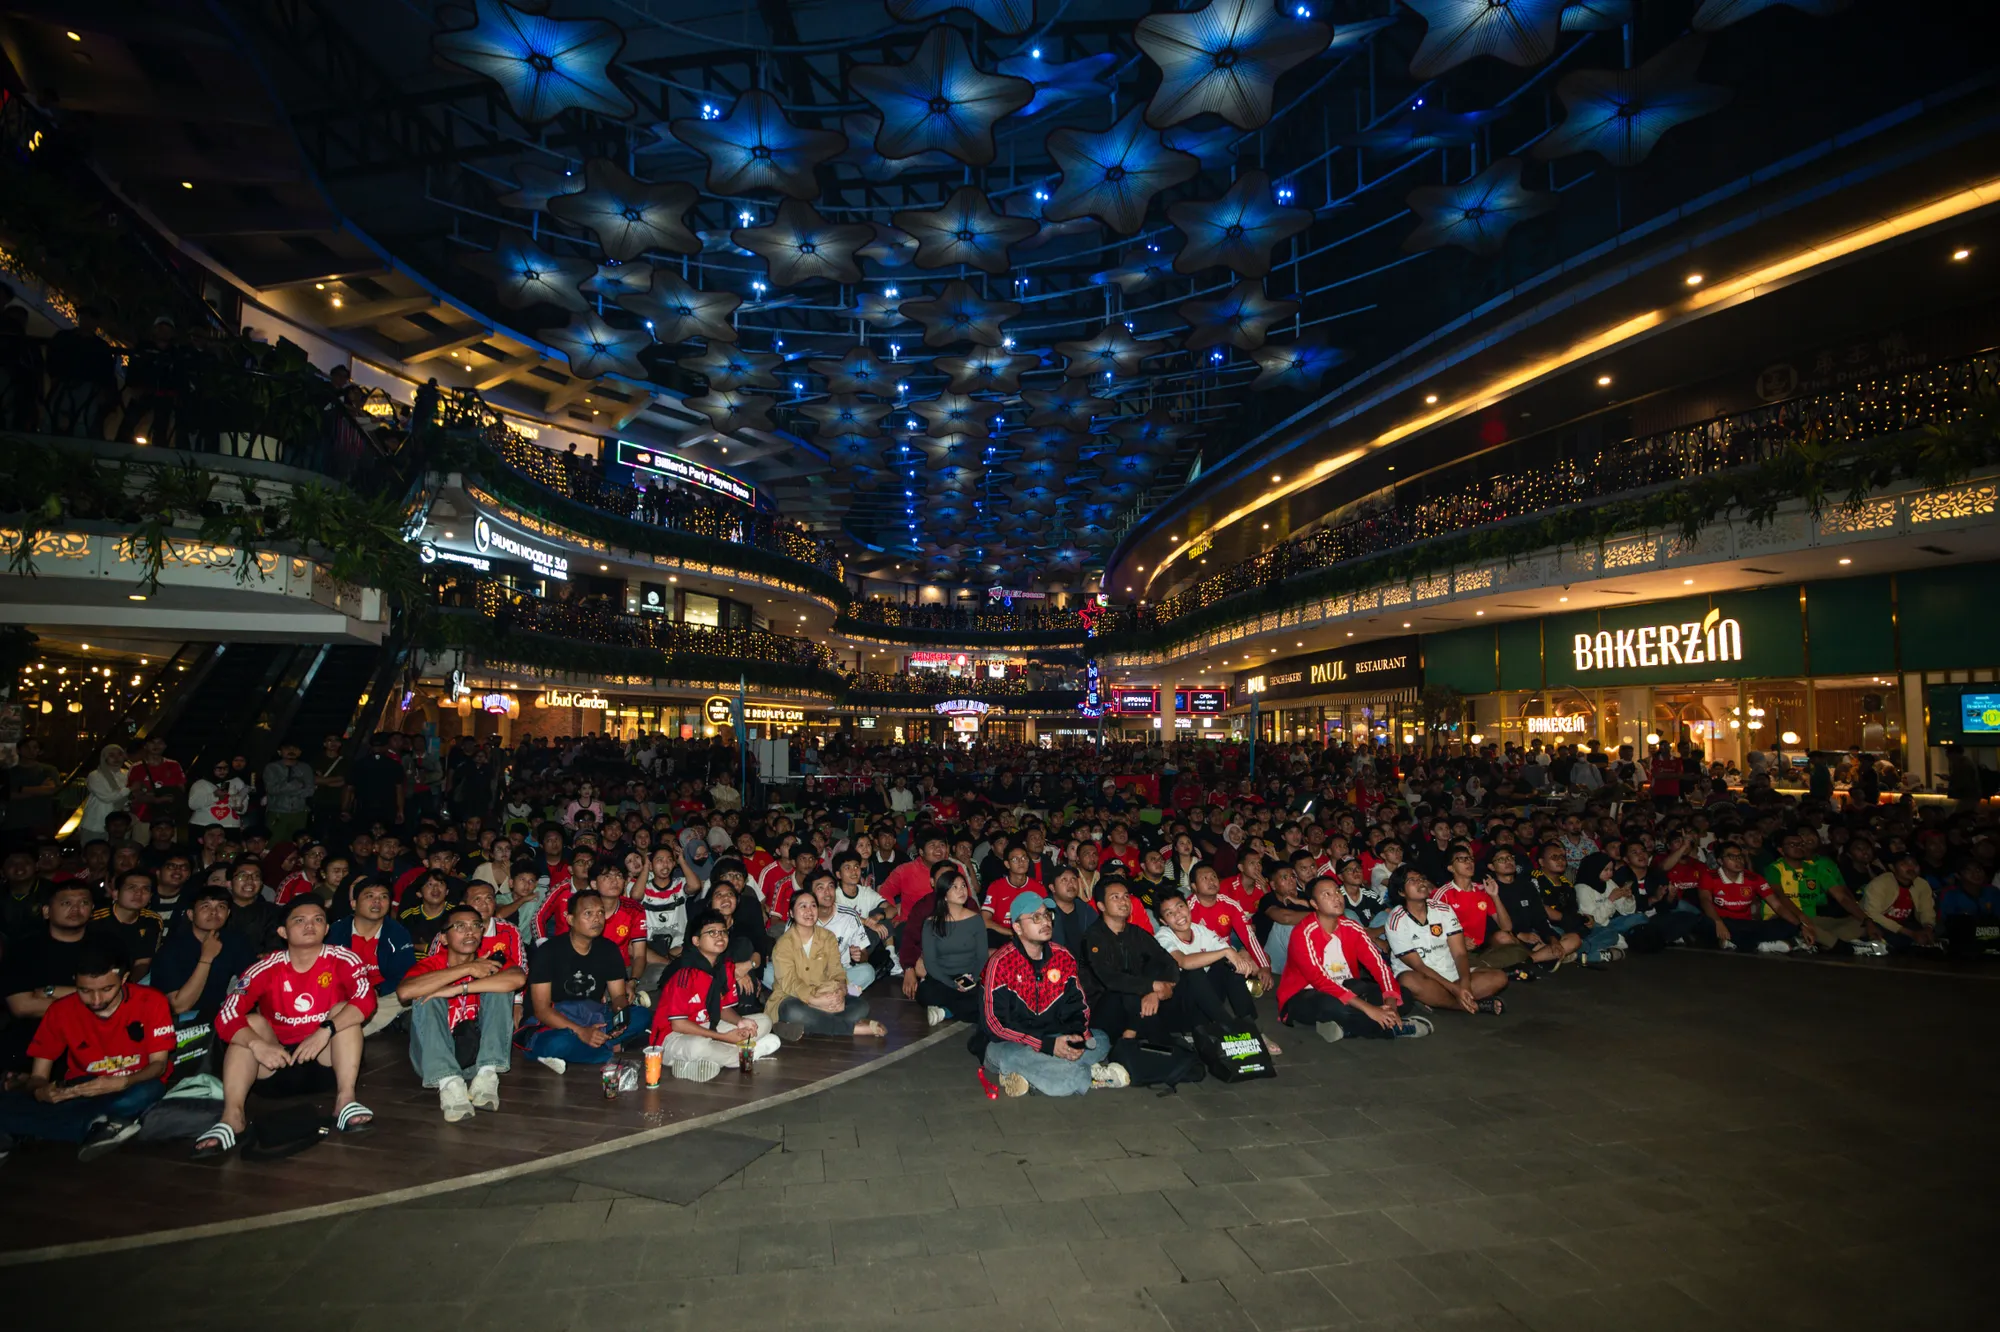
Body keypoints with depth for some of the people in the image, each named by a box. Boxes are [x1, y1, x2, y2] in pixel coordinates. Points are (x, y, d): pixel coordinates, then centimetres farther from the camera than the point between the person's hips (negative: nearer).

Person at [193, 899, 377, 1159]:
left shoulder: (341, 960, -10)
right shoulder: (266, 969, -9)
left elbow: (366, 999, -25)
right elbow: (226, 1015, -20)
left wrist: (325, 1031, -39)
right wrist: (257, 1045, -37)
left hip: (327, 1063, -1)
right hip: (276, 1064, 1)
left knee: (344, 1010, -23)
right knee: (252, 1021, -20)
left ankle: (346, 1100, -29)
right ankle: (232, 1117, -28)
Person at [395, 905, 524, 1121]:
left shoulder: (492, 961, -4)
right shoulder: (430, 965, -6)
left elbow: (518, 978, -28)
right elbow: (404, 991, -30)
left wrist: (458, 989, -29)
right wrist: (467, 969, -27)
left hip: (482, 1052, 1)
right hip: (435, 1059, 0)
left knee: (499, 987, -17)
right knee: (426, 997, -22)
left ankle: (487, 1075, -25)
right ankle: (449, 1083, -34)